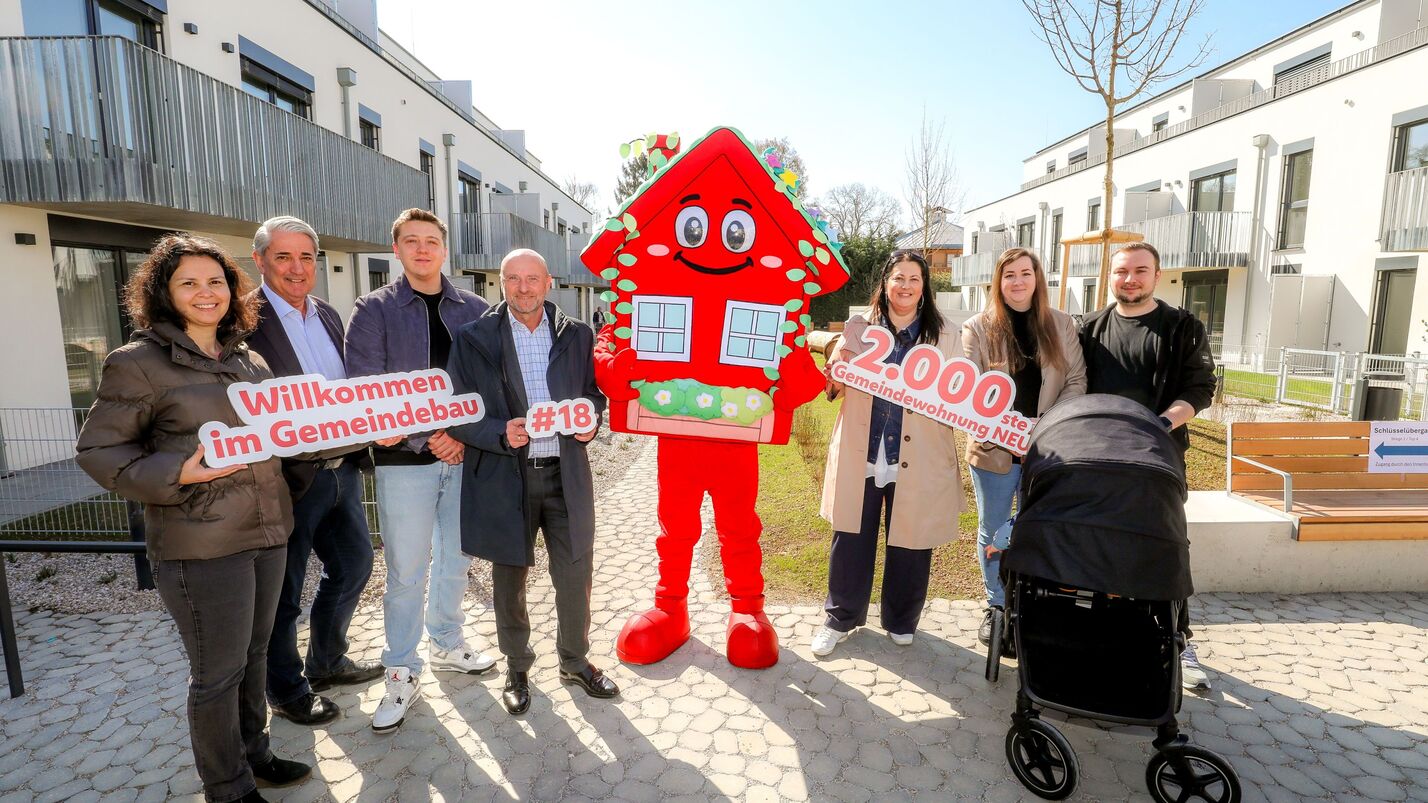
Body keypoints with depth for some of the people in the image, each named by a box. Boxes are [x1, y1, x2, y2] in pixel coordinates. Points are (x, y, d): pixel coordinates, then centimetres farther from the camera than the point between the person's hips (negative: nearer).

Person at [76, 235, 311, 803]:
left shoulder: (249, 360, 11)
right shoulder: (138, 362, -8)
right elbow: (97, 449, -6)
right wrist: (175, 473, -21)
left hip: (268, 529, 6)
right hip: (201, 543, -6)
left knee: (254, 654, 20)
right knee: (218, 672, 7)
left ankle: (253, 752, 39)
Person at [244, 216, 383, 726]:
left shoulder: (327, 314, 11)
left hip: (341, 468, 8)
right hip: (289, 479, -7)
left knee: (353, 565, 20)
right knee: (284, 592, 10)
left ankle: (326, 662, 42)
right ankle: (287, 691, 32)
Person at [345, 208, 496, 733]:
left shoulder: (474, 310, 8)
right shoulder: (373, 310, 1)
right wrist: (427, 437, -15)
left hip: (465, 454, 3)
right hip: (405, 460, -2)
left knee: (455, 561, 15)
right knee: (406, 572, 3)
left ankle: (448, 645, 36)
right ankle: (402, 673, 21)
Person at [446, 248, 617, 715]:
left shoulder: (577, 335, 5)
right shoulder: (473, 338, -2)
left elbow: (594, 394, 15)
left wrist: (589, 420, -7)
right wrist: (500, 433, -21)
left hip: (566, 473, 2)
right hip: (505, 479, -1)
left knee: (575, 577, 11)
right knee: (509, 582, 14)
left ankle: (575, 662, 34)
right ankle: (517, 668, 36)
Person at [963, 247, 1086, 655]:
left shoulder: (1062, 324, 4)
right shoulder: (978, 327, -1)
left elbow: (1076, 381, 2)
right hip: (993, 449, -1)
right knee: (993, 532, 10)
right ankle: (996, 607, 28)